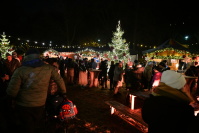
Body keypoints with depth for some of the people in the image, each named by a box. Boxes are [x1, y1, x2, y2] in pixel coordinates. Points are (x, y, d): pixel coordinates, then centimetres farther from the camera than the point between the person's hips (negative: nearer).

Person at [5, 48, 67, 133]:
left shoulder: (20, 70, -15)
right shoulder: (49, 68, -9)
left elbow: (12, 92, -16)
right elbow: (60, 80, 2)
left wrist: (12, 97, 7)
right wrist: (63, 93, 18)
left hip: (23, 106, -1)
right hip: (40, 106, 2)